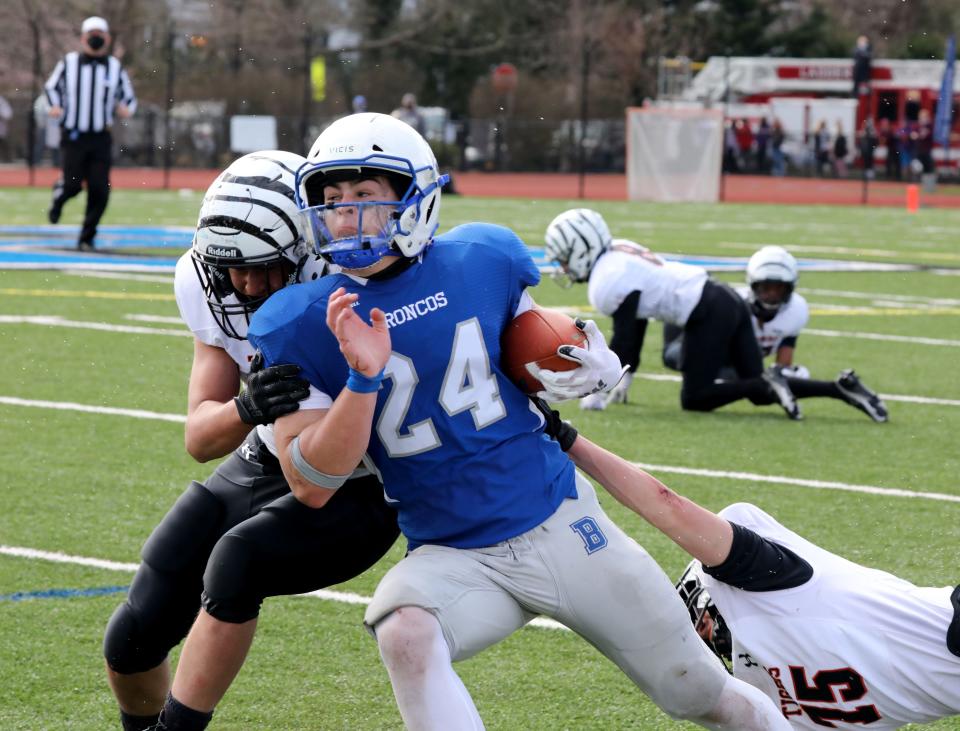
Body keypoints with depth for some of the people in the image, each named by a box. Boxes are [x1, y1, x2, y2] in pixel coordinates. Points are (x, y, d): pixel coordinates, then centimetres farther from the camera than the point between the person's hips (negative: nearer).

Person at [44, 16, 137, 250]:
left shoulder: (115, 67, 6)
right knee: (73, 183, -11)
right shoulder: (68, 63, 1)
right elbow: (51, 87, 14)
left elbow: (129, 97, 14)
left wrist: (126, 109, -9)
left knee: (99, 191, -6)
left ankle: (87, 237, 8)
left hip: (101, 139, 2)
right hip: (73, 136, -2)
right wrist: (55, 105, -6)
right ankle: (59, 192, 28)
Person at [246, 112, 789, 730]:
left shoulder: (481, 261, -5)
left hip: (560, 522, 1)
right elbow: (312, 485, -12)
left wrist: (583, 362, -7)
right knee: (405, 634, -36)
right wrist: (362, 378, -25)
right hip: (452, 558, -1)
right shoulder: (303, 325, -8)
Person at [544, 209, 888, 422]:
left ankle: (768, 382, -15)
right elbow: (636, 323, 23)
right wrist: (624, 381, 26)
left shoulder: (608, 283, -13)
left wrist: (599, 392, -5)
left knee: (695, 399, 0)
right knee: (760, 391, 12)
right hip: (727, 301, 10)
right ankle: (838, 387, 0)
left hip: (707, 314, -10)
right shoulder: (619, 253, 17)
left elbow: (624, 339, -13)